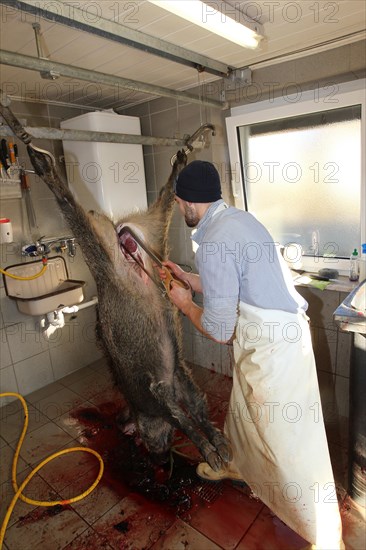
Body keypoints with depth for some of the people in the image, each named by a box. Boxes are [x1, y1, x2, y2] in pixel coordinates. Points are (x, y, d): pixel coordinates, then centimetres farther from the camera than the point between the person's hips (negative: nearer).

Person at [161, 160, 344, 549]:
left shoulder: (214, 243, -26)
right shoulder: (235, 218, 4)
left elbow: (219, 330, -23)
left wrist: (185, 304, -5)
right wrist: (187, 277, 20)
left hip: (275, 347, -10)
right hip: (272, 335, 10)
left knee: (289, 440, 9)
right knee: (244, 407, 29)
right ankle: (236, 464, 57)